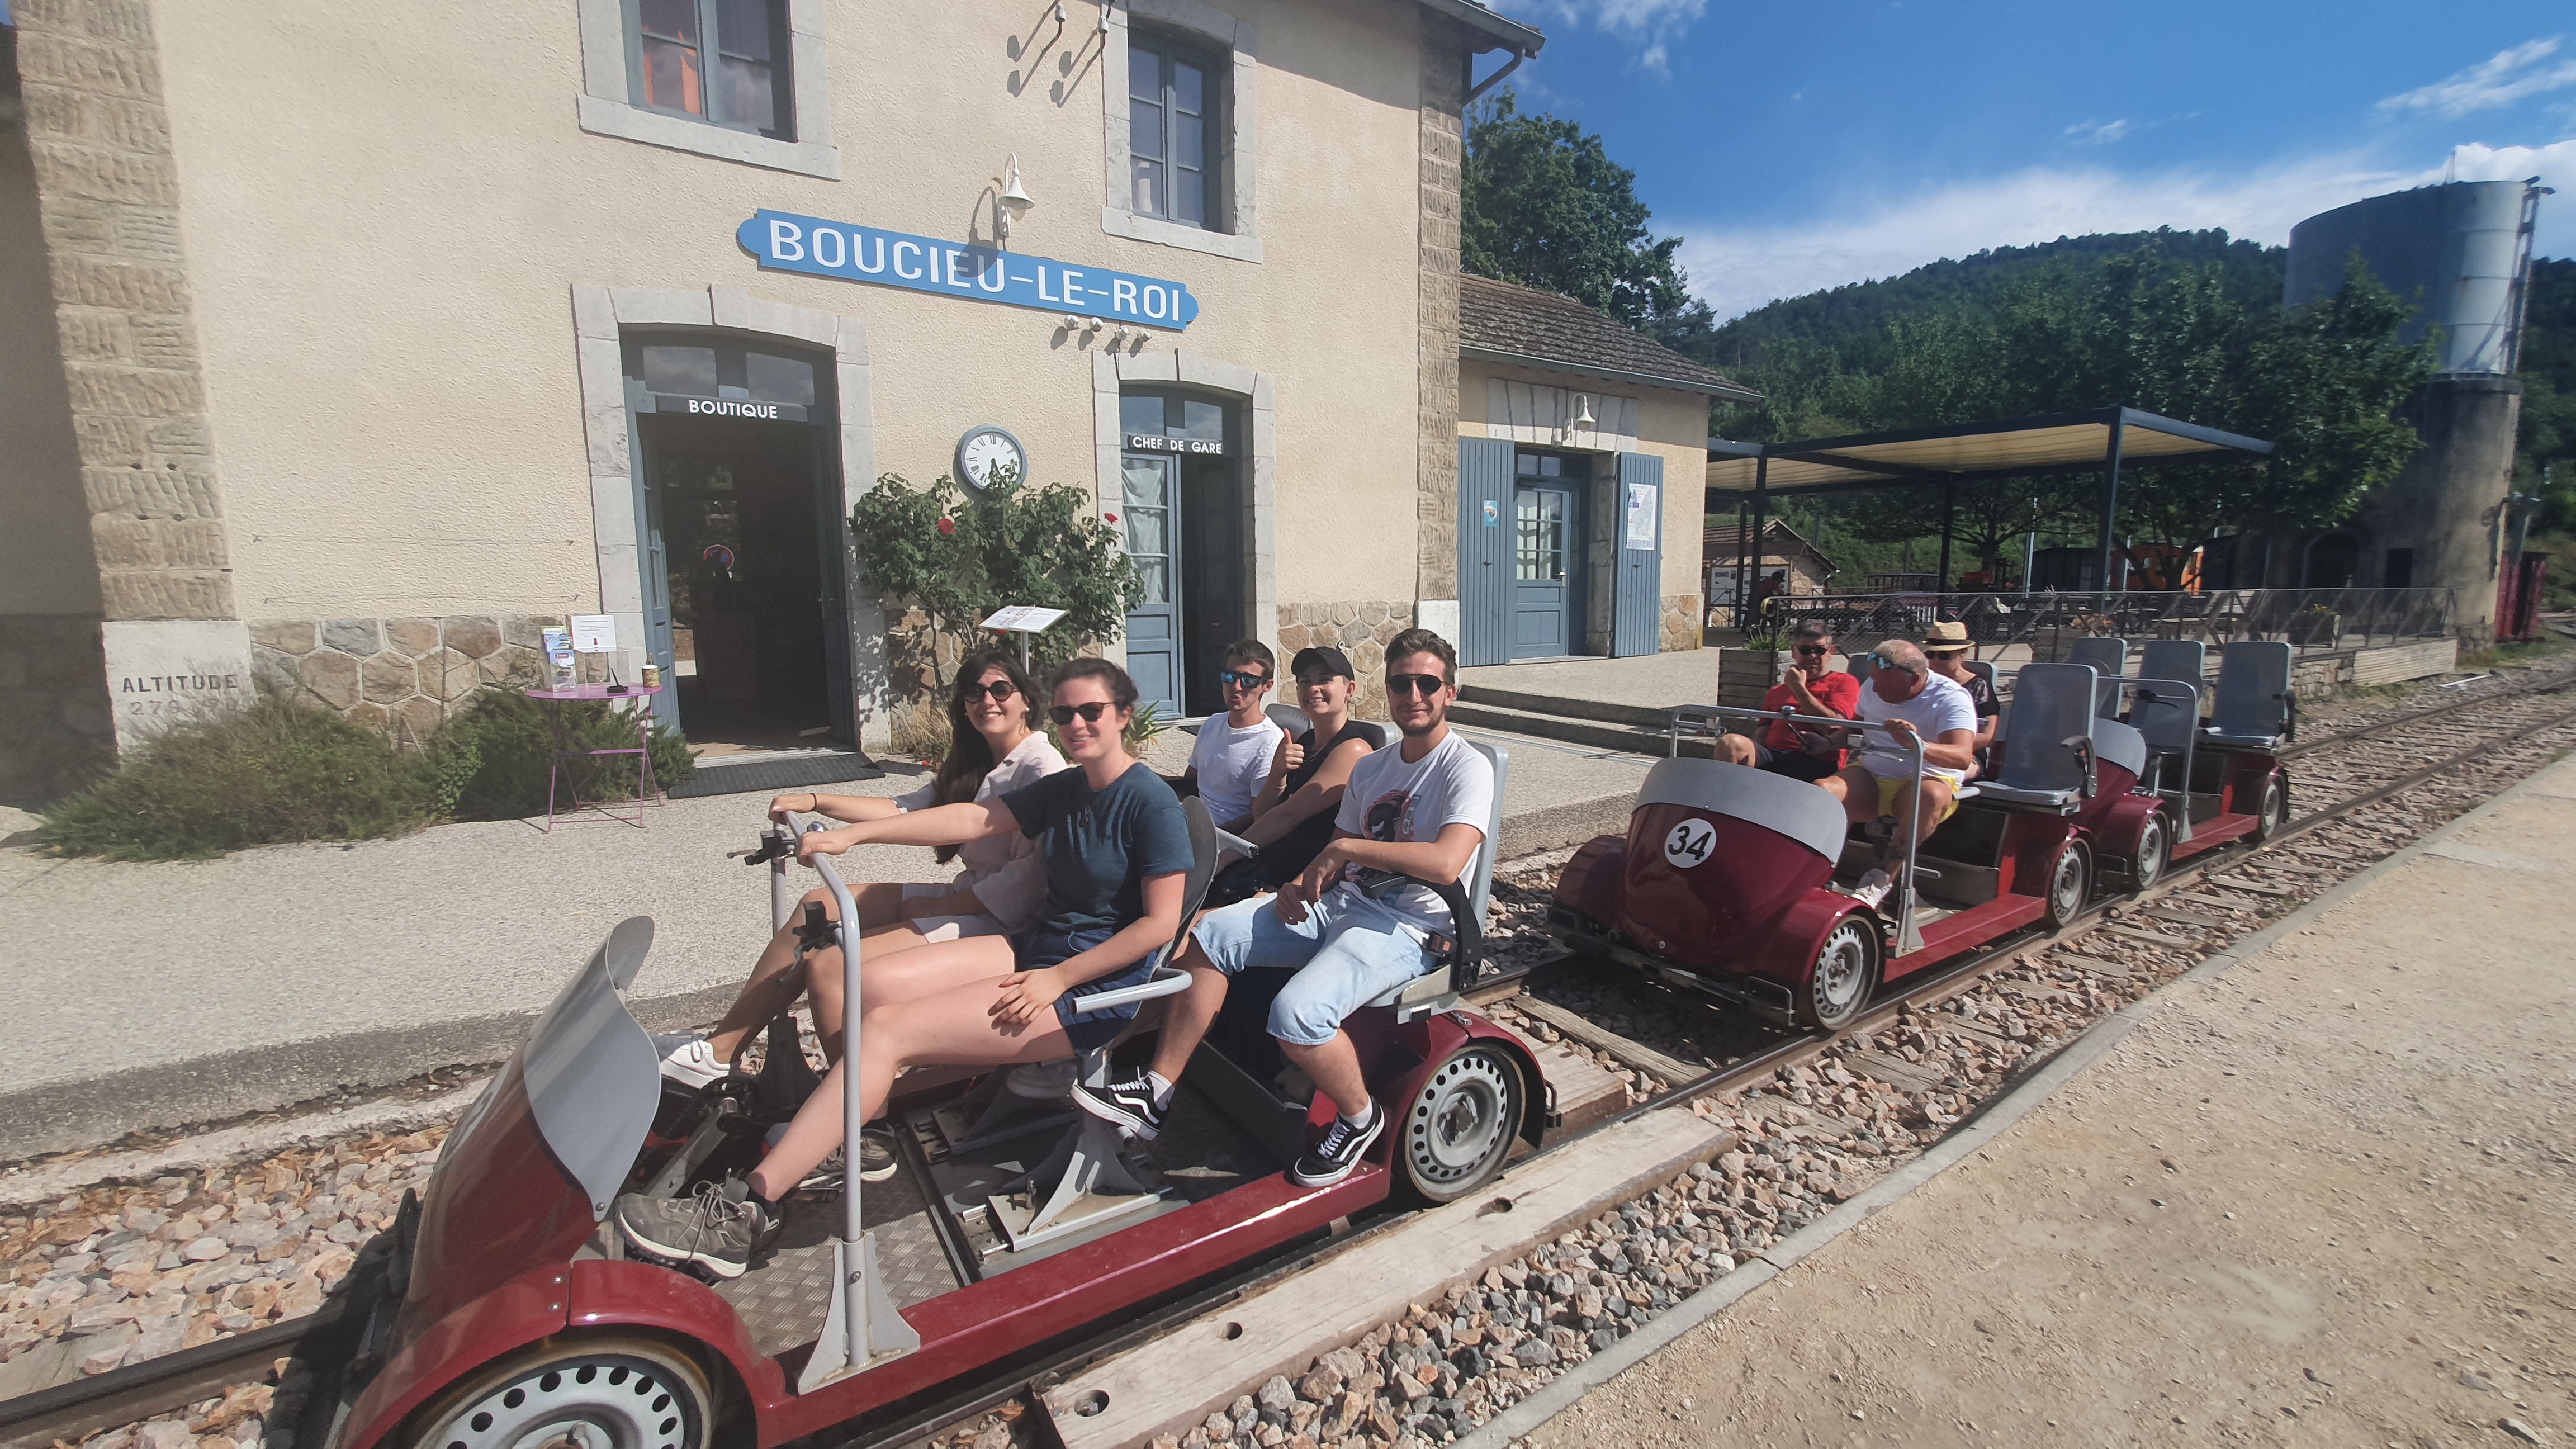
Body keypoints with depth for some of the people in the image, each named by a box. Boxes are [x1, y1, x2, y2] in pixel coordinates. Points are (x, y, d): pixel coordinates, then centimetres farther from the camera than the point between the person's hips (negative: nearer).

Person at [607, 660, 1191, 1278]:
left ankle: (748, 1210, -10)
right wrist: (854, 834, -1)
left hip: (1098, 985, -8)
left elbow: (1160, 924, -18)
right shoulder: (1062, 790, 12)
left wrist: (1058, 979, -19)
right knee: (878, 985, -6)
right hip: (1038, 946, 8)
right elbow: (971, 818, 7)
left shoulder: (1151, 803, -14)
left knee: (886, 1030, -16)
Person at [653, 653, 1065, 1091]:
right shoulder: (973, 764, 18)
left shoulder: (1040, 764, -13)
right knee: (817, 907, 9)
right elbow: (902, 810, 18)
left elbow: (1033, 874, -20)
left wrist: (943, 906, -16)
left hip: (997, 918, -10)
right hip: (963, 898, 10)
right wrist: (815, 802, 11)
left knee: (829, 966, -17)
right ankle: (719, 1050, 14)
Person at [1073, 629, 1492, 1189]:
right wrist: (1300, 885, -5)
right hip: (1339, 905, 8)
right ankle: (1156, 1091, 2)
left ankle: (1360, 1118, 0)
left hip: (1407, 929, -8)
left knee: (1295, 1013, -31)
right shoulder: (1370, 768, 15)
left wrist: (1347, 847, -20)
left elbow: (1446, 861, -27)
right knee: (1209, 935, -4)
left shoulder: (1467, 768, -10)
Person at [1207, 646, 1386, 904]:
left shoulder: (1353, 750, -11)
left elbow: (1288, 815, -16)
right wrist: (1277, 773, -8)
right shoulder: (1303, 743, 14)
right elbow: (1261, 816, 10)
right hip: (1266, 860, 7)